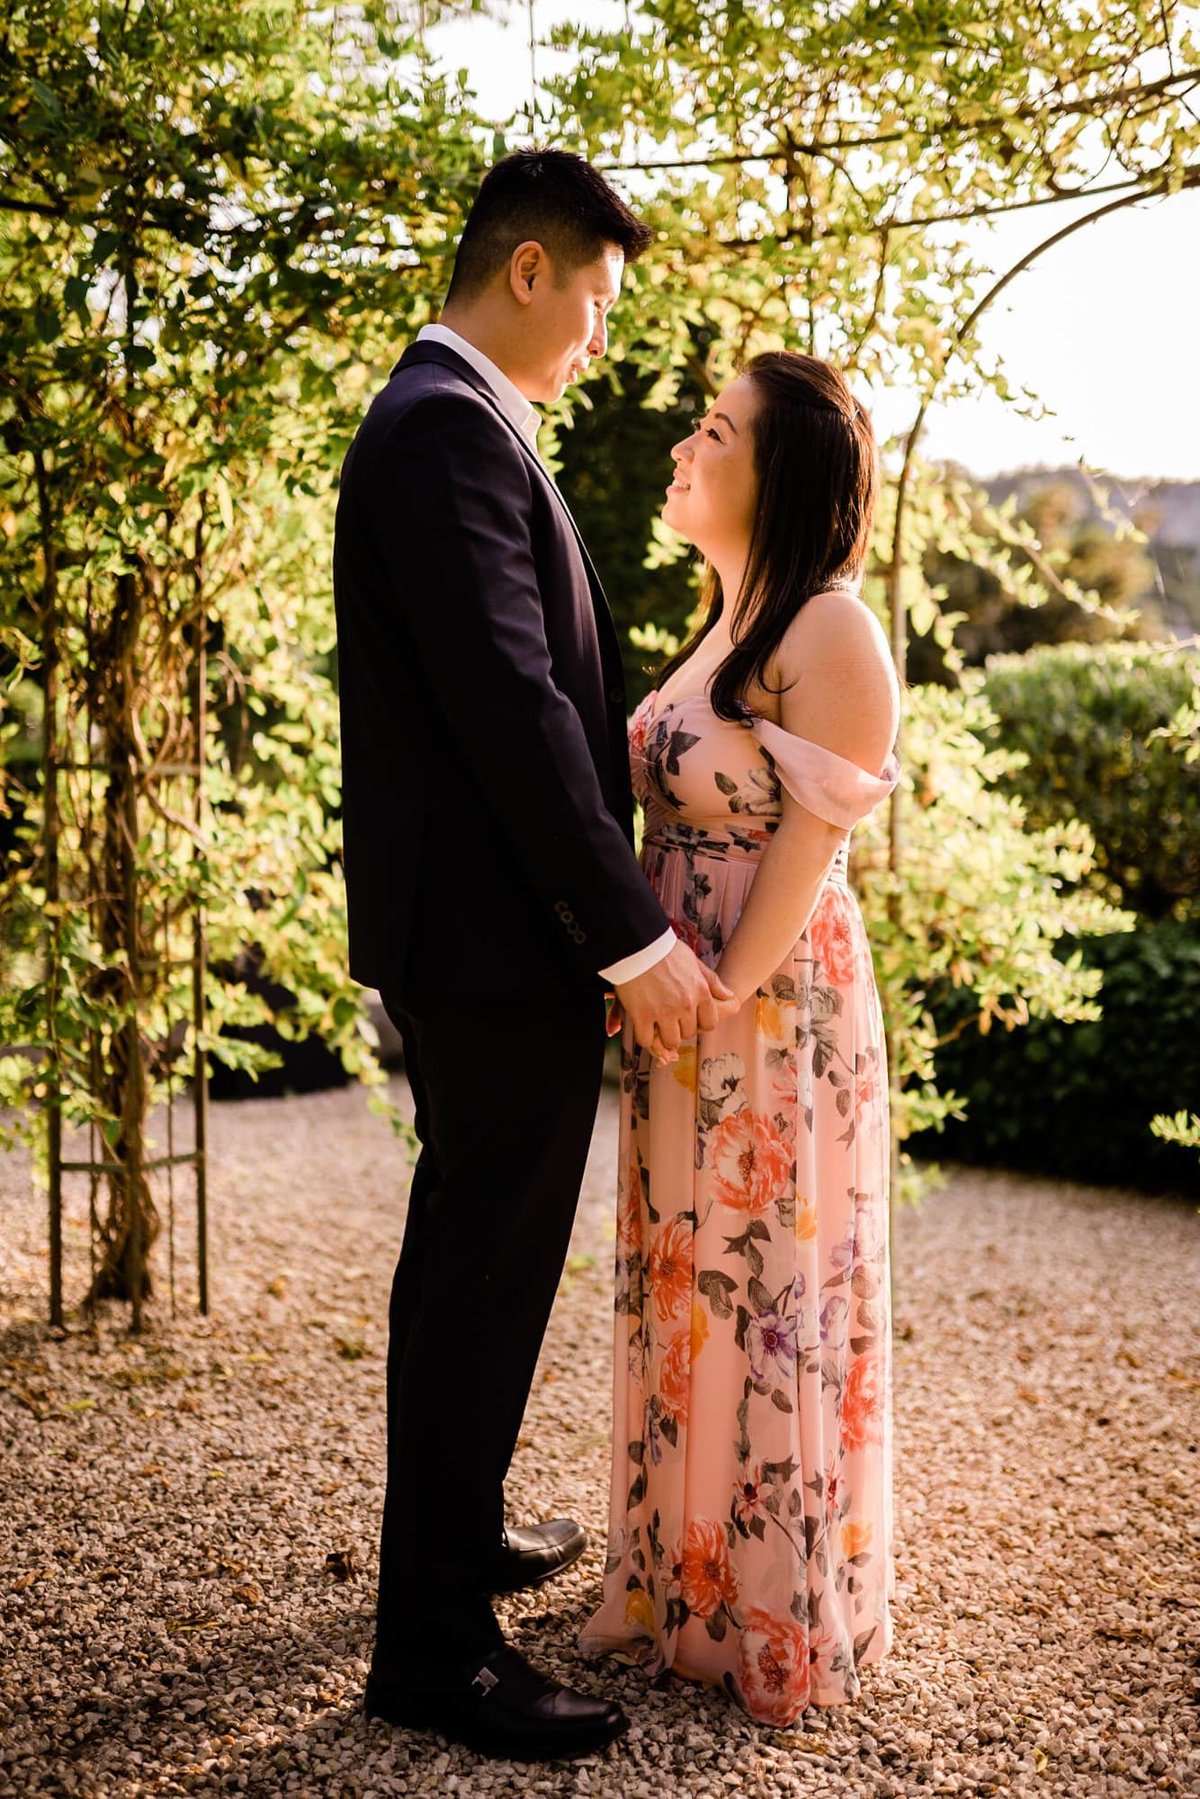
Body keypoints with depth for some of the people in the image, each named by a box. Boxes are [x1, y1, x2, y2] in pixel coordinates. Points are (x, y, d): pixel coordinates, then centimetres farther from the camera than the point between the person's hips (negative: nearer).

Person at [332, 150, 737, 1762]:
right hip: (497, 943, -11)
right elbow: (510, 707, -24)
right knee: (483, 1281, 0)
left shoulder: (448, 420, 16)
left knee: (470, 1265, 22)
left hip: (470, 931, 11)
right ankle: (433, 1642, 14)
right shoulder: (450, 429, -17)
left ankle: (456, 1531, 40)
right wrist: (638, 936, -21)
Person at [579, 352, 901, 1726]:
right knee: (683, 1289, 17)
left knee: (767, 1301, 4)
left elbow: (805, 853, -17)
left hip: (774, 1011, -8)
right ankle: (678, 1580, 34)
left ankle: (776, 1626, 23)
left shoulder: (831, 637, -16)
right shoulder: (724, 623, 11)